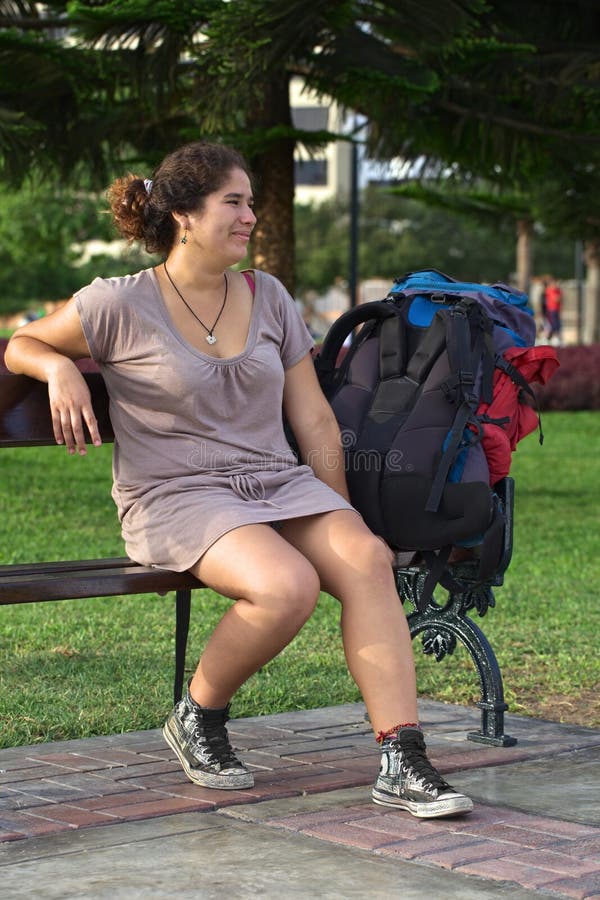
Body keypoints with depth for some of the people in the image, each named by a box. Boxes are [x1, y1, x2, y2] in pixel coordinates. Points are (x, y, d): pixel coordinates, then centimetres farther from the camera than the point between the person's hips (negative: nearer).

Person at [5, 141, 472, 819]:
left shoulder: (268, 297, 13)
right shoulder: (120, 305, -1)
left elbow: (314, 419, 15)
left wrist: (340, 520, 10)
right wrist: (59, 368, -10)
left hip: (279, 484, 5)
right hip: (176, 497, -5)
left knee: (368, 559, -27)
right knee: (288, 586, -33)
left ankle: (401, 764, -29)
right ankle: (197, 719, -6)